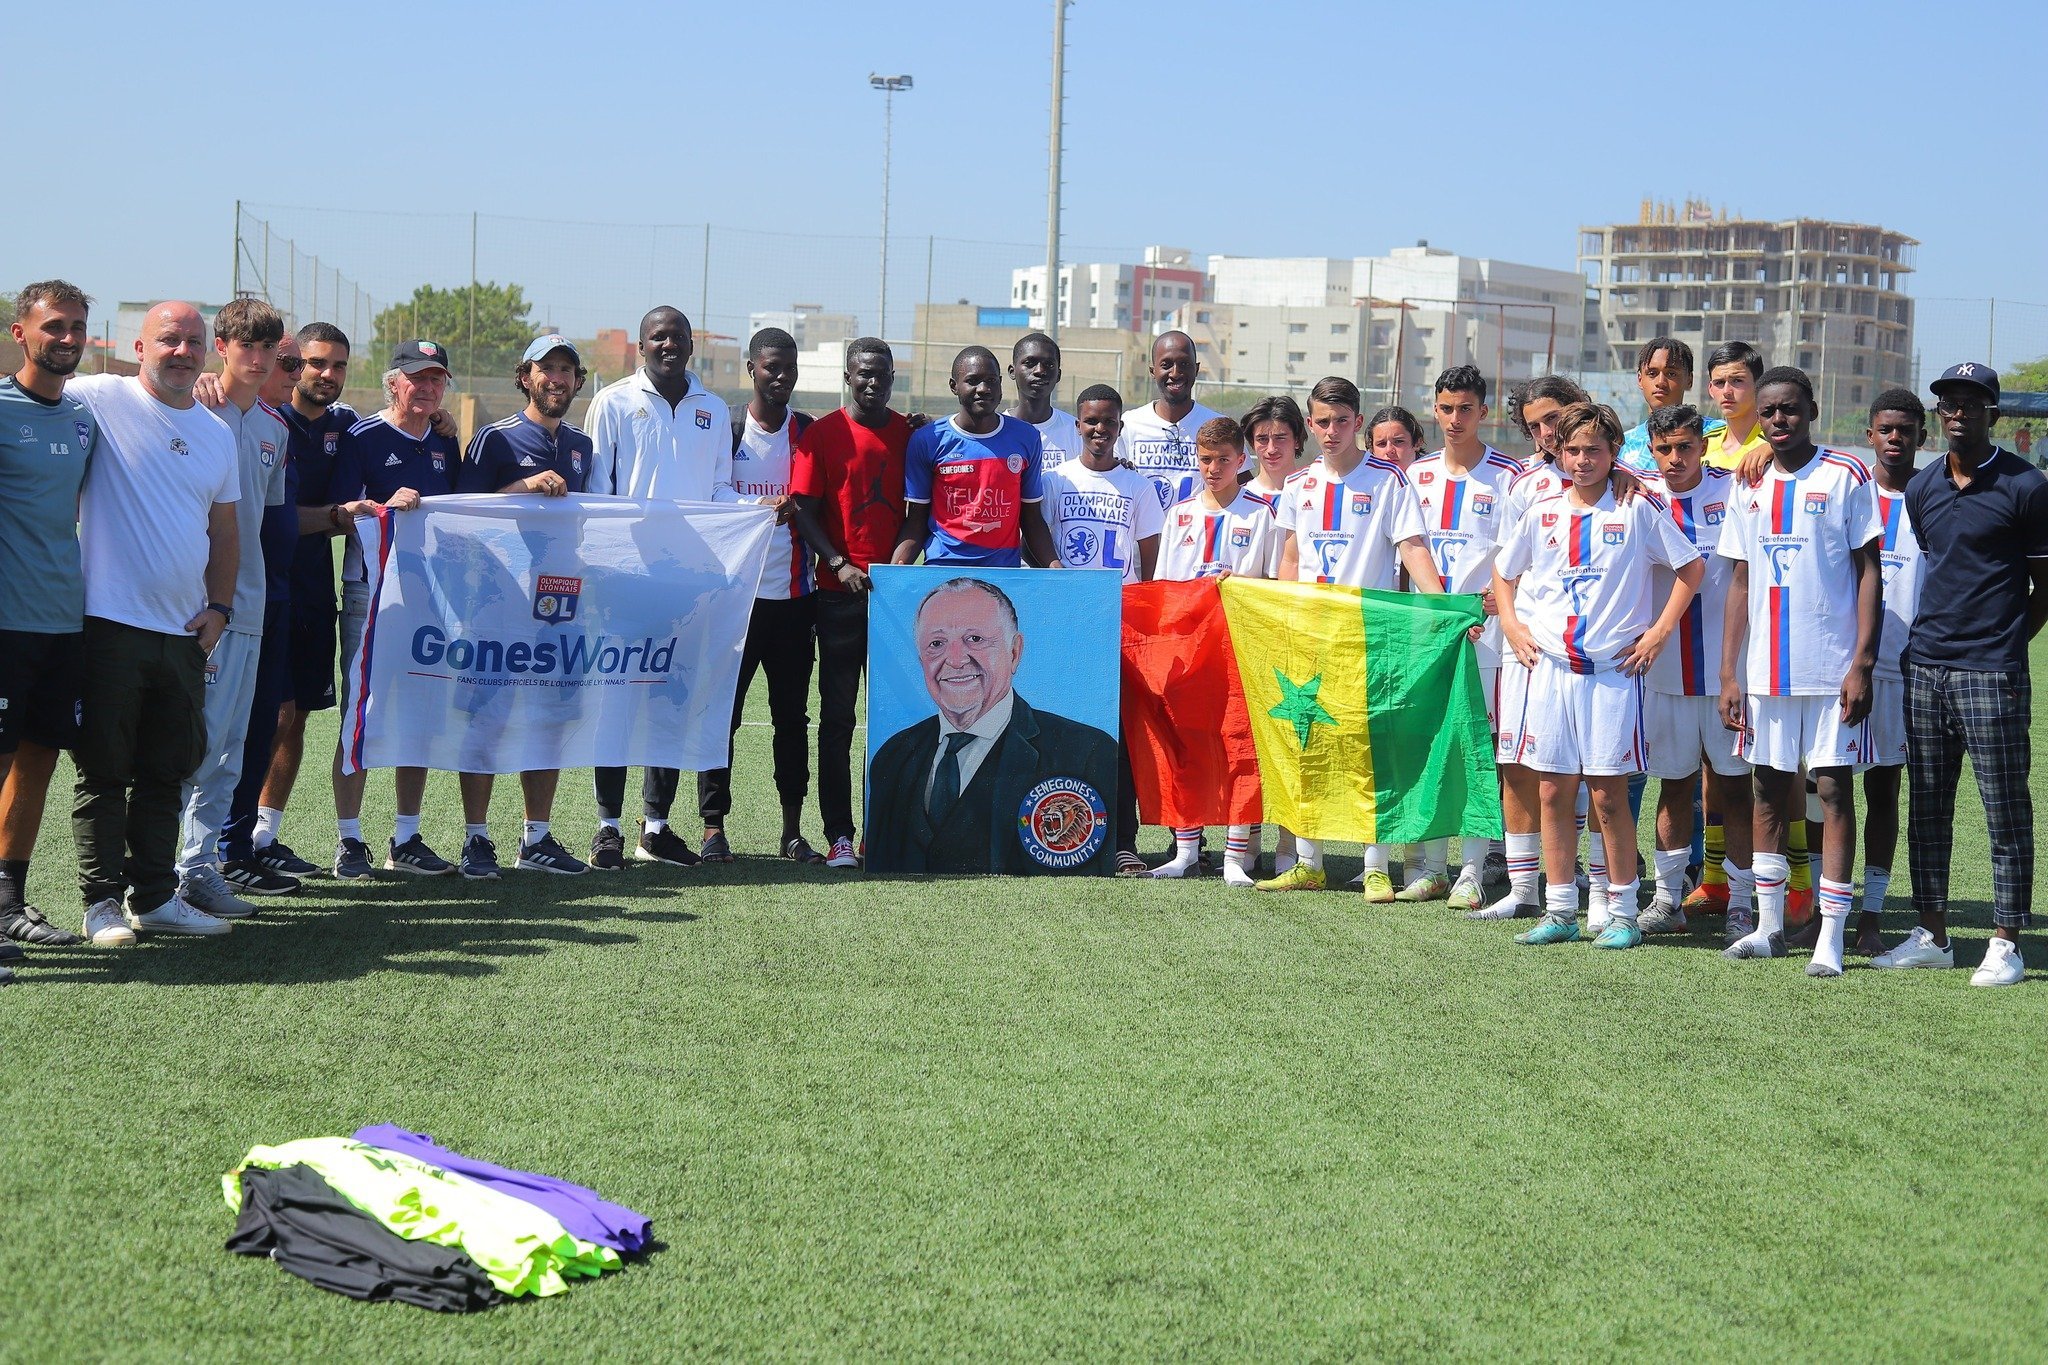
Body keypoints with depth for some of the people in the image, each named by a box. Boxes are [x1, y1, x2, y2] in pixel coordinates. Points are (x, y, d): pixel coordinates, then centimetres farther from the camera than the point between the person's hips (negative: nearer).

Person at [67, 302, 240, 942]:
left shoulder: (217, 432, 13)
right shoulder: (100, 400, -5)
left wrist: (218, 607, 9)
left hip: (185, 632, 6)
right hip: (109, 625, -6)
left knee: (168, 772, 12)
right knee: (104, 770, 0)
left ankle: (156, 896, 21)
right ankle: (102, 901, 8)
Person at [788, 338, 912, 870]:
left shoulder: (910, 432, 10)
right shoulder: (822, 434, 1)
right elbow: (804, 511, -3)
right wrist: (839, 564, -13)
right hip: (840, 592, -3)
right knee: (837, 715, -1)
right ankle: (838, 835, 1)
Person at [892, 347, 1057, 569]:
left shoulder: (1025, 438, 9)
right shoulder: (927, 440, 3)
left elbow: (1032, 521, 13)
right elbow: (915, 522, 5)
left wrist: (1056, 568, -3)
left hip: (1005, 569, 2)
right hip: (943, 566, -2)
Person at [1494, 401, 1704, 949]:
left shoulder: (1639, 509, -2)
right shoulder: (1541, 512, 9)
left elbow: (1691, 568, 3)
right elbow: (1504, 573, 23)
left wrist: (1660, 631, -2)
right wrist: (1511, 625, 11)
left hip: (1613, 670, -4)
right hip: (1550, 668, 4)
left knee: (1608, 795, -3)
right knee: (1553, 792, 5)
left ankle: (1622, 913, 7)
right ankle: (1559, 912, 12)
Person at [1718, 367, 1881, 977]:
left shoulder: (1846, 477, -3)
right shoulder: (1750, 490, 10)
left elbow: (1869, 572, -5)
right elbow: (1740, 585, 13)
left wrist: (1861, 662, -13)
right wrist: (1729, 674, 7)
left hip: (1831, 668, -5)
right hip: (1766, 670, 5)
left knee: (1833, 790, -2)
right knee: (1768, 790, 10)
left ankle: (1830, 937, -1)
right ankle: (1769, 926, 20)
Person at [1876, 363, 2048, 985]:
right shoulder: (1922, 488, 12)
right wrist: (1934, 636, 13)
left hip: (1991, 675, -6)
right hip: (1923, 667, 6)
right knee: (1926, 808, 10)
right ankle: (1932, 935, 19)